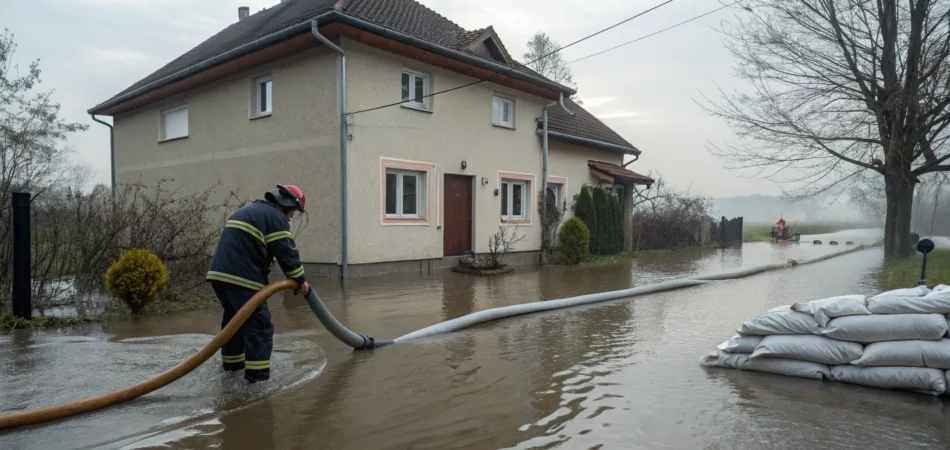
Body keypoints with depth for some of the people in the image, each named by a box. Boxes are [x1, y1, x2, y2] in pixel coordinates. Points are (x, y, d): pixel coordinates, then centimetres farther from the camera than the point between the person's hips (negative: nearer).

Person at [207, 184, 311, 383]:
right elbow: (287, 253, -7)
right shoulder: (275, 217, -5)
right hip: (241, 277, -10)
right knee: (259, 324, -5)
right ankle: (257, 373, -7)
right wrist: (300, 281, 3)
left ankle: (232, 361, 34)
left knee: (234, 317, 24)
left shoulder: (248, 210, 26)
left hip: (220, 272, 10)